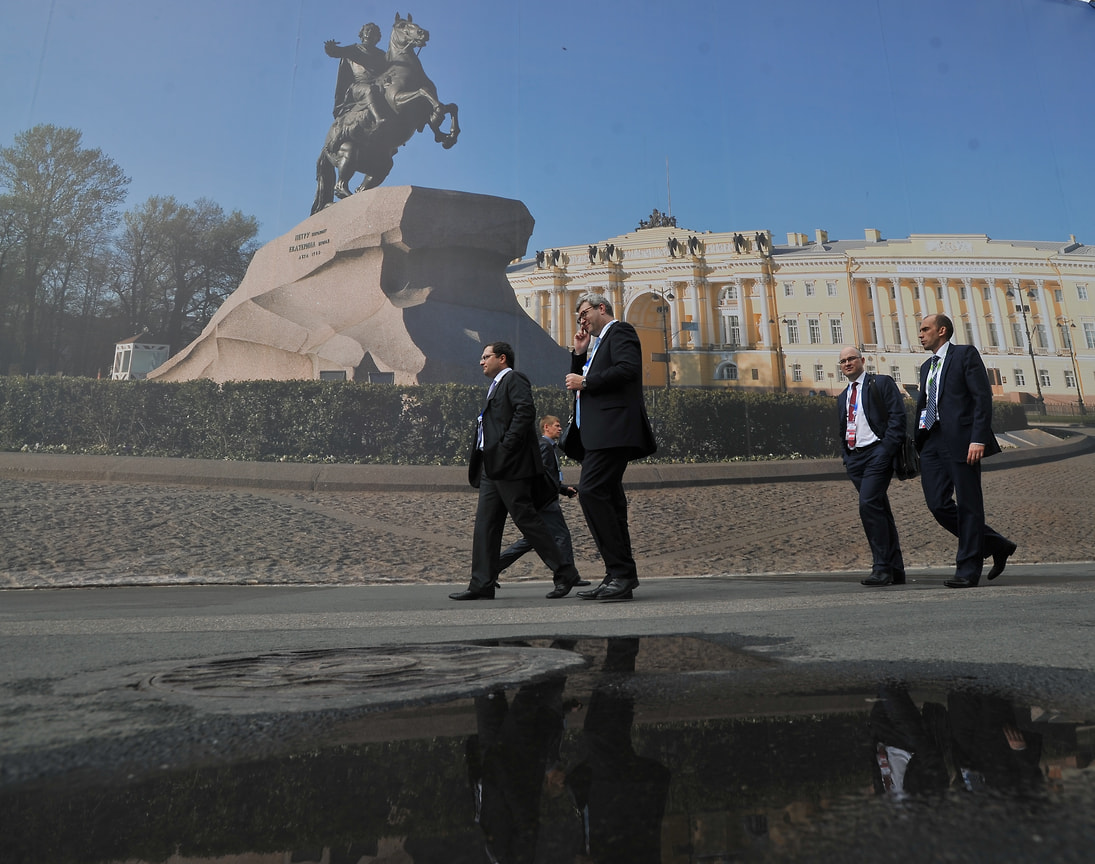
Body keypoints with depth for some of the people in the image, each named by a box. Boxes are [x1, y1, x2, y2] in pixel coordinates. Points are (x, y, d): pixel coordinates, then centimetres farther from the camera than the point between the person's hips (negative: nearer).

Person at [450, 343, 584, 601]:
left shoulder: (514, 379, -3)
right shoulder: (496, 386, 26)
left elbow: (526, 410, -20)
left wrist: (507, 444, -22)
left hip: (510, 465, -10)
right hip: (492, 468, 10)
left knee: (526, 519, -7)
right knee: (485, 524, 5)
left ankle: (564, 572, 2)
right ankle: (482, 586, 9)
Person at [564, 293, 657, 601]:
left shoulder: (620, 331, 2)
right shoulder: (599, 344, 30)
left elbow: (628, 368, -17)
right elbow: (579, 383, 28)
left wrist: (585, 382, -10)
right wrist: (580, 353, 17)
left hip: (612, 430, -10)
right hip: (599, 434, 10)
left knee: (590, 492, -20)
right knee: (607, 500, 7)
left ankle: (621, 572, -17)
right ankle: (620, 576, 11)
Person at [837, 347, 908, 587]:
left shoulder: (882, 383, 2)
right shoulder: (842, 397, 21)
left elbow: (897, 416, -8)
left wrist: (887, 451, -16)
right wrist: (847, 458, 10)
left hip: (877, 452, -7)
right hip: (854, 457, 7)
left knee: (868, 505, -20)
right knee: (880, 511, 9)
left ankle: (882, 567, -14)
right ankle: (896, 571, 13)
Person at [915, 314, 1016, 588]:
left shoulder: (965, 354, 2)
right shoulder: (926, 366, 23)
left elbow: (983, 396, -7)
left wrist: (979, 439, -17)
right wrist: (917, 442, 13)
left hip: (960, 440, -7)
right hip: (932, 442, 7)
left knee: (968, 505, -2)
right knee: (938, 504, 0)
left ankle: (968, 571, 4)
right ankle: (997, 546, 18)